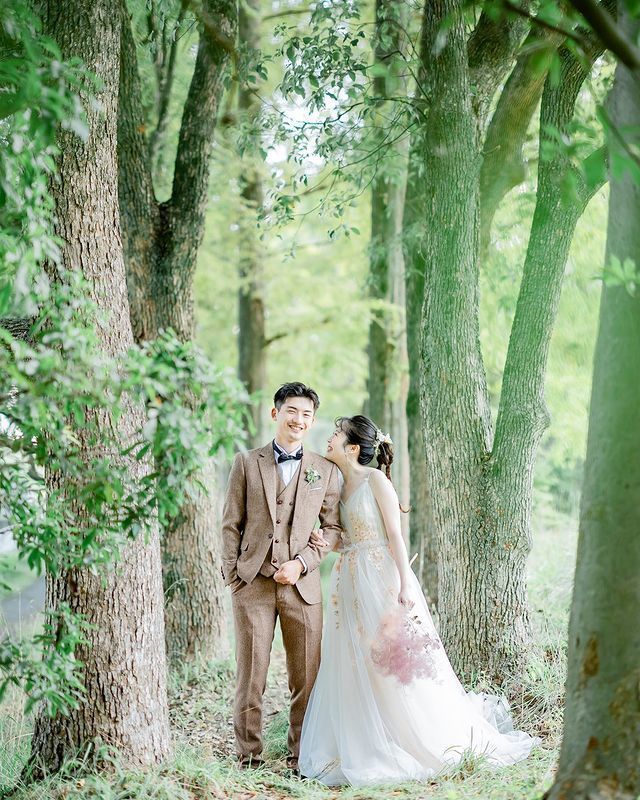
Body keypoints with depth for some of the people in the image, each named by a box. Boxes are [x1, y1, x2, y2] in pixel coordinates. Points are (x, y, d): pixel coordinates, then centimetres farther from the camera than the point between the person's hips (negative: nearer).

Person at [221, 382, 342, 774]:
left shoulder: (326, 471, 8)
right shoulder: (247, 463, 7)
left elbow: (333, 528, 8)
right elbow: (232, 524, 7)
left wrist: (301, 563, -6)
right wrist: (232, 574, 0)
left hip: (302, 585, 1)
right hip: (253, 583, -1)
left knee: (306, 678, 2)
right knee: (251, 677, 2)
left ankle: (302, 758, 12)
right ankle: (249, 758, 10)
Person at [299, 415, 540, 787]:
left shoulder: (376, 480, -8)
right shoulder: (340, 485, 13)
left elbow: (395, 535, -13)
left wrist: (405, 584, -19)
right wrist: (326, 542, -2)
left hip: (381, 580, -7)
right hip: (351, 584, 7)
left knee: (398, 662, -3)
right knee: (355, 669, 6)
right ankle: (363, 750, 15)